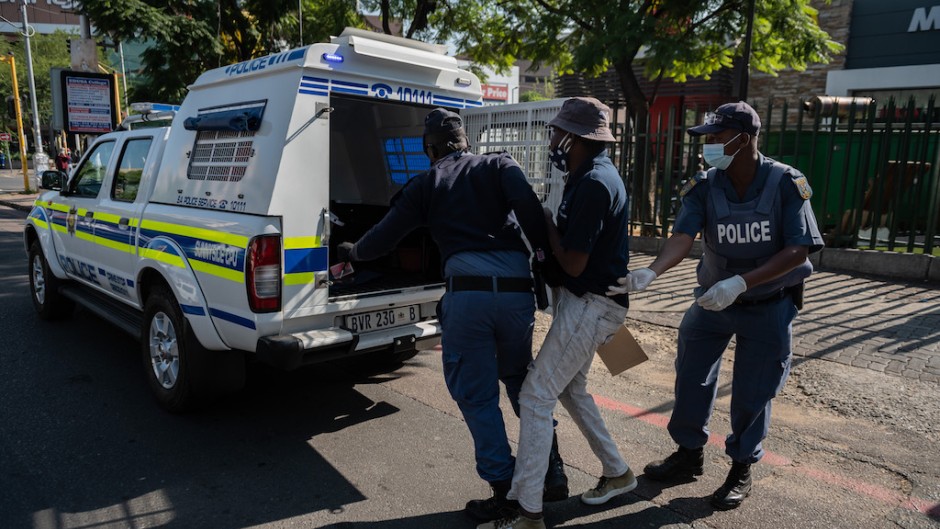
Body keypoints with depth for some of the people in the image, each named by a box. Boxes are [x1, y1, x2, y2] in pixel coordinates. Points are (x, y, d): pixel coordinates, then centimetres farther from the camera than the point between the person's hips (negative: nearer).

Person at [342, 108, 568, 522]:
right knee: (522, 383, 24)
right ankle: (552, 472, 31)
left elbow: (381, 240, 14)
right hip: (516, 292, 3)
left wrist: (352, 250, 34)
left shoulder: (426, 184, 12)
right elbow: (529, 207, -6)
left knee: (477, 396, 11)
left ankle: (503, 492, 17)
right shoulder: (499, 165, 14)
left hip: (467, 294, -3)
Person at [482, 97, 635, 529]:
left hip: (590, 305, -11)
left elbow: (573, 264, -22)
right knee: (570, 389, 22)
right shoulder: (590, 175, 11)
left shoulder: (594, 184, -22)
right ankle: (617, 473, 36)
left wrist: (547, 225, -9)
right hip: (587, 301, 11)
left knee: (536, 396, -7)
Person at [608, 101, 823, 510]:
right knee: (691, 380, 11)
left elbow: (798, 249, -21)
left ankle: (741, 468, 31)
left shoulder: (786, 184, -18)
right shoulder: (703, 188, -12)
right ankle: (689, 454, 33)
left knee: (752, 393, 7)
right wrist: (651, 272, -45)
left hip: (768, 306, -3)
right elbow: (682, 237, -24)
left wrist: (740, 282, -34)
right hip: (713, 299, 3)